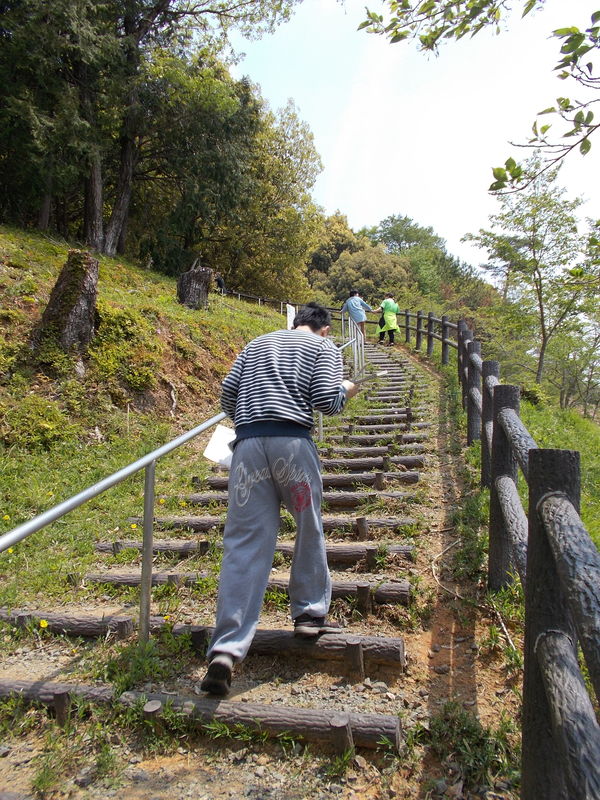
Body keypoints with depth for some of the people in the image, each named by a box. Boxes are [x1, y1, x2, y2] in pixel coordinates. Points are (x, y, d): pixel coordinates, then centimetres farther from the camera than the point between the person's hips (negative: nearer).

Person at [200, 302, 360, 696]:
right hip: (292, 441, -3)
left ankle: (225, 650, -6)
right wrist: (346, 390, 21)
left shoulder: (256, 344, 26)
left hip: (247, 443, 3)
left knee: (245, 543, -1)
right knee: (310, 529, 19)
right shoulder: (324, 347, 13)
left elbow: (227, 393, 18)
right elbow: (326, 401, 0)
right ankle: (310, 614, 29)